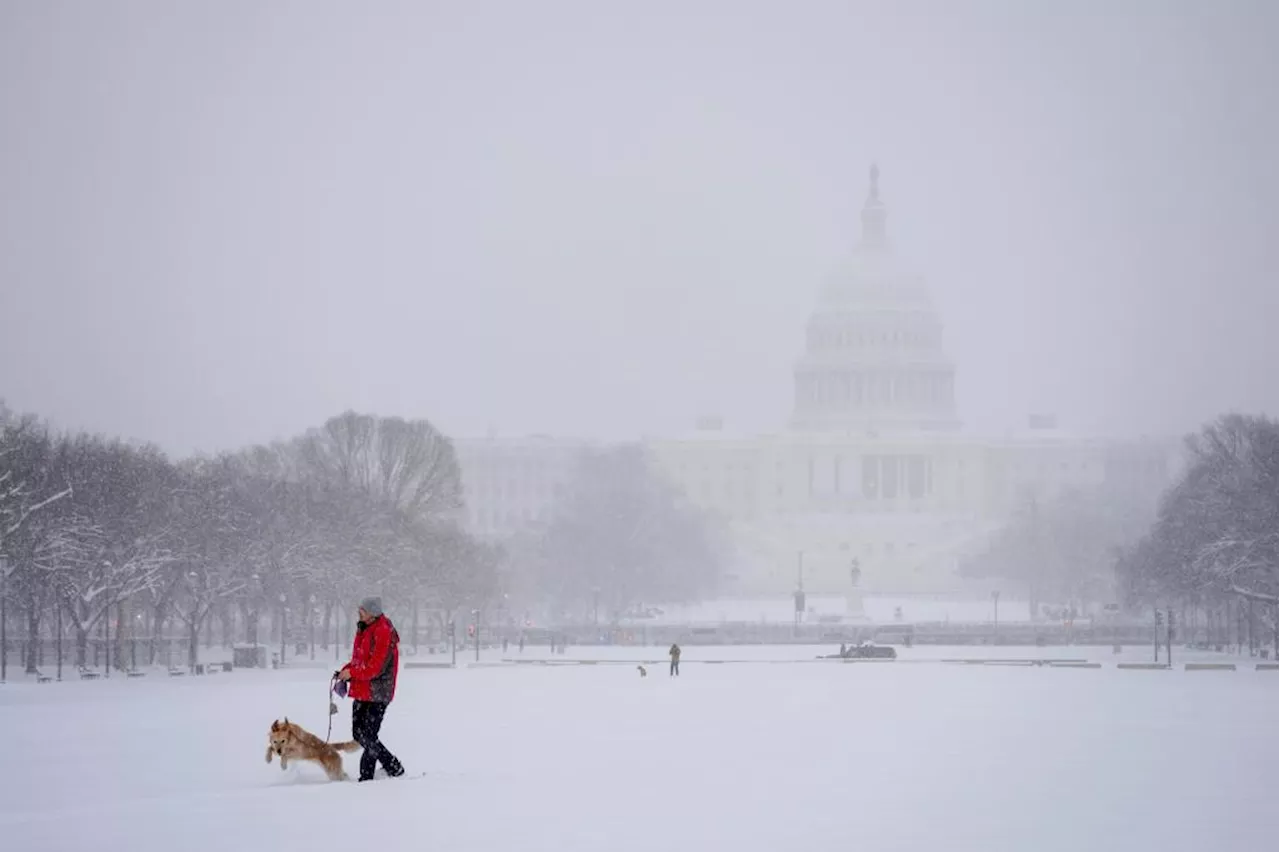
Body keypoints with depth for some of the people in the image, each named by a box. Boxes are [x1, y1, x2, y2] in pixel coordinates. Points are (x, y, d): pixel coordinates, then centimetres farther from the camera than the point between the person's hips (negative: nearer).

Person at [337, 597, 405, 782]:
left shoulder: (383, 632, -17)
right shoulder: (365, 629, 13)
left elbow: (377, 666, -21)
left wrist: (352, 673, -15)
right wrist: (346, 670, 4)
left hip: (377, 693, -10)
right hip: (362, 691, 10)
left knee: (369, 737, -8)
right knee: (359, 734, 11)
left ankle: (366, 776, 0)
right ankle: (393, 767, 17)